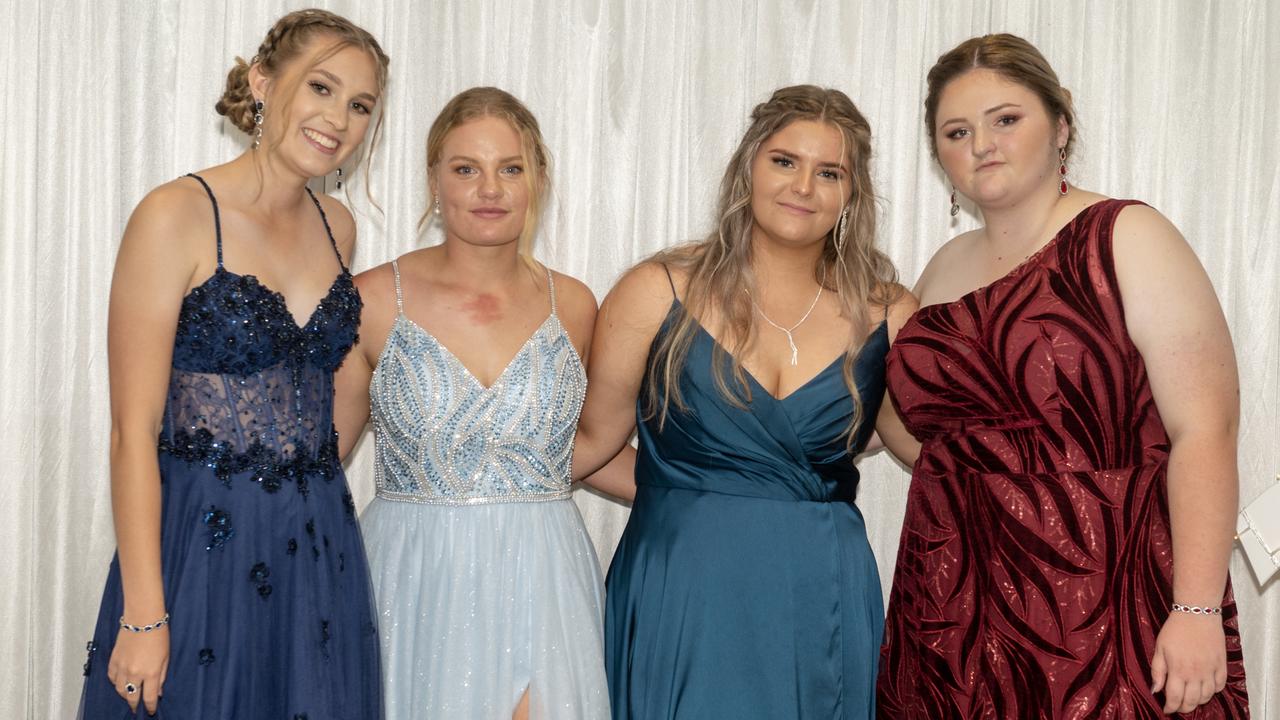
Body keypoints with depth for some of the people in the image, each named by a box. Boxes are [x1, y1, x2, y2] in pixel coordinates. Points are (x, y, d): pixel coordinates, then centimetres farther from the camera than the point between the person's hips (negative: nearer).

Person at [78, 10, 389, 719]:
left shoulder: (336, 226, 7)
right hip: (203, 545, -6)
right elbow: (134, 429, -13)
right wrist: (144, 614, -16)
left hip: (319, 546, 6)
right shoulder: (177, 215, -11)